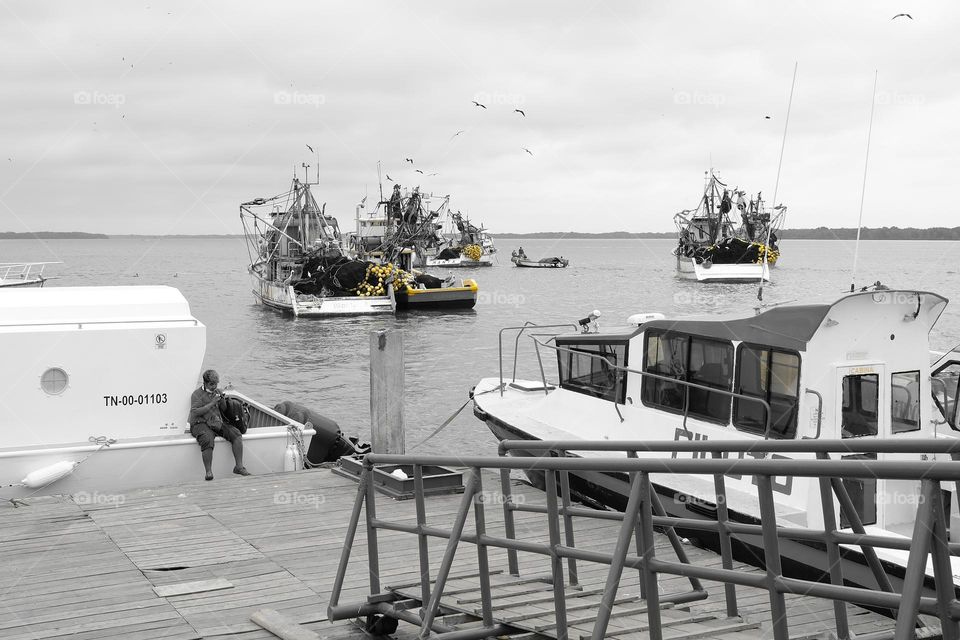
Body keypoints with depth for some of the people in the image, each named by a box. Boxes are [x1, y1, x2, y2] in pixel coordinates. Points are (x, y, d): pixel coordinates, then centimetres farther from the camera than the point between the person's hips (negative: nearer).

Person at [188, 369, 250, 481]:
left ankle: (239, 467, -20)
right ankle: (208, 472, -29)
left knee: (236, 434, -19)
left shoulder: (219, 392, 20)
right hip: (201, 424, -5)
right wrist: (212, 403, -14)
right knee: (208, 441, -36)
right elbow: (195, 412, -10)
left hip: (218, 423, 5)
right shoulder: (197, 394, 4)